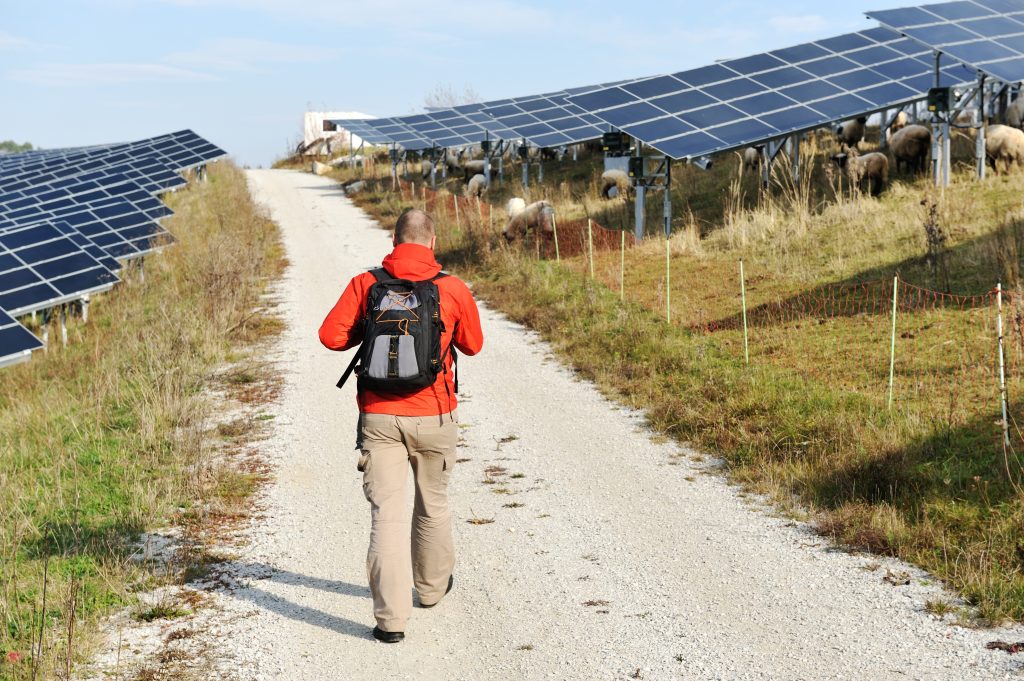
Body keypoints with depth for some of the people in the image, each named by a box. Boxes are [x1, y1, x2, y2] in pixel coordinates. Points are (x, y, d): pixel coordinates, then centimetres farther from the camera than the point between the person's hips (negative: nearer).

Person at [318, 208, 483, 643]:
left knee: (386, 513, -1)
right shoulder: (453, 289, -4)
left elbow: (331, 336, -7)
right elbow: (473, 345, 8)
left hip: (379, 416, 0)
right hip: (433, 416, 1)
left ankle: (391, 618, -9)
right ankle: (432, 586, 41)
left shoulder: (365, 284, -3)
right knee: (433, 505, 21)